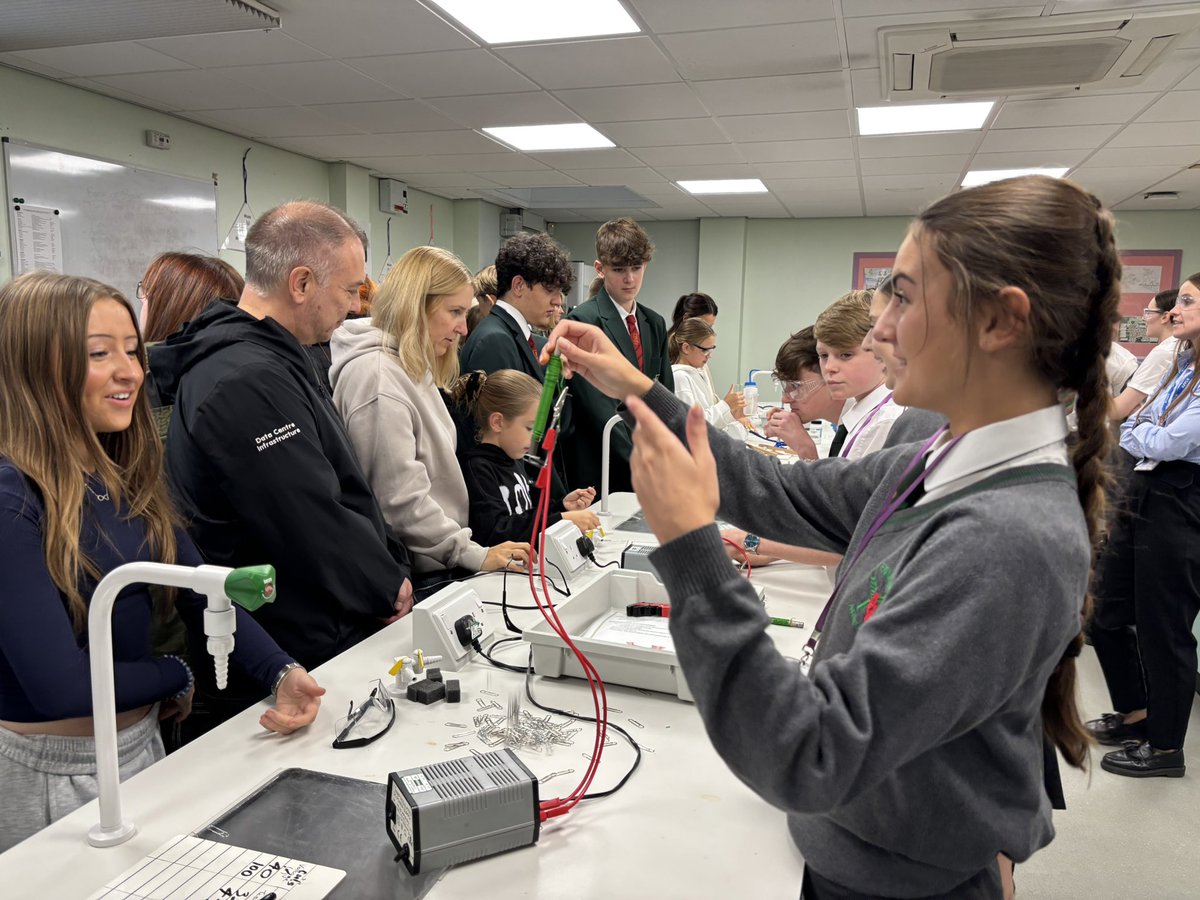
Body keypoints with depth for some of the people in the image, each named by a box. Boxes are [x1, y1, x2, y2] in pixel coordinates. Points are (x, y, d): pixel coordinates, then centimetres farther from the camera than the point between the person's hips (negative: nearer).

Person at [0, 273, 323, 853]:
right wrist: (175, 677, -7)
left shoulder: (129, 478, 0)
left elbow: (206, 593, -2)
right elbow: (61, 686, -24)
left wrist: (283, 674, -18)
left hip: (144, 742, 7)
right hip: (49, 773, -7)